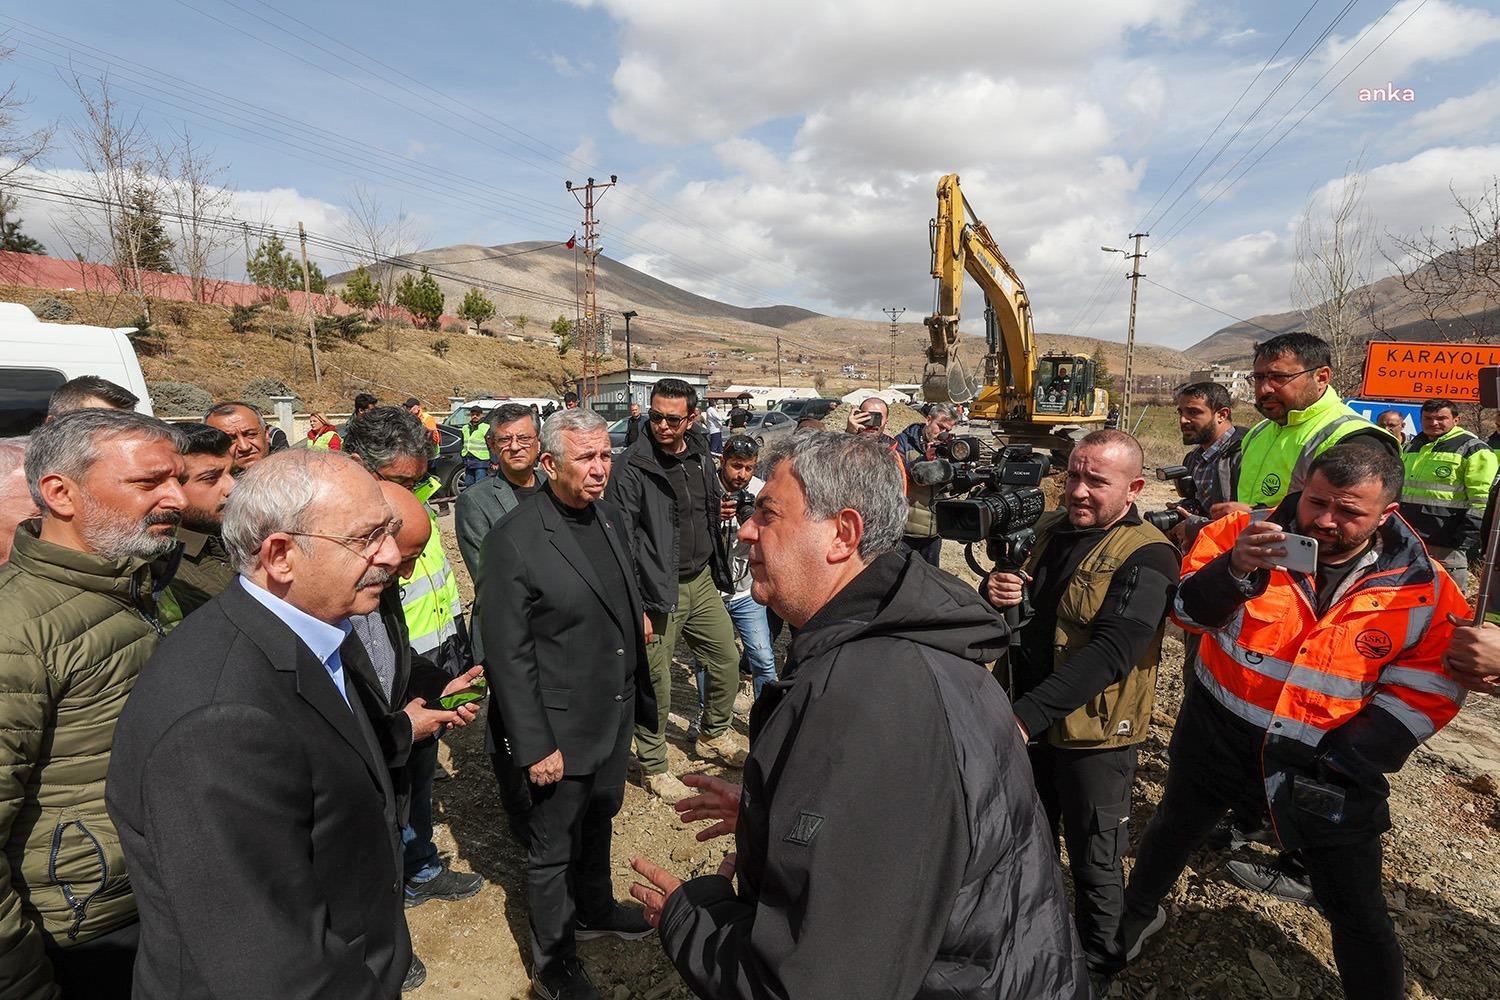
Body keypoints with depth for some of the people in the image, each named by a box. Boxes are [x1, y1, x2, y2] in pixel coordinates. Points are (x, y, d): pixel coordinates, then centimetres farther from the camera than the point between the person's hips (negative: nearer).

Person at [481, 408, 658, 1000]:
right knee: (552, 852, 15)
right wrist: (535, 747, -18)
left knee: (598, 821, 28)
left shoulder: (612, 518, -1)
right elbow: (508, 657, -20)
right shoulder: (515, 541, -23)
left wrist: (639, 697, 12)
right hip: (558, 733, -6)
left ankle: (595, 910, 54)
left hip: (615, 718, 7)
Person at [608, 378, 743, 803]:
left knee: (727, 661, 18)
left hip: (702, 582, 7)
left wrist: (719, 510, -1)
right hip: (658, 592, -7)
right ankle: (653, 767, 27)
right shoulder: (631, 467, -15)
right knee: (656, 683, 4)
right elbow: (621, 541, -16)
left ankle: (713, 736, 43)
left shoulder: (700, 454, 5)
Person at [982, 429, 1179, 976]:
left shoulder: (1145, 557, -18)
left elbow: (1110, 652, -29)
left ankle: (1095, 964, 40)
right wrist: (994, 590, -18)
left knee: (1094, 867, 15)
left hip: (1094, 737, -6)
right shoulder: (1047, 530, 2)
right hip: (1026, 724, 6)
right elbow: (1003, 617, 7)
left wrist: (1028, 714, -36)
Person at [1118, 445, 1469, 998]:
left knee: (1355, 907, 9)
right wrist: (1234, 570, -36)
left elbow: (1425, 692, -7)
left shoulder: (1424, 588, -11)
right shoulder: (1247, 534, -14)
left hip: (1326, 761, -1)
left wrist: (1347, 758, -16)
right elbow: (1188, 609, -16)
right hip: (1219, 733, 1)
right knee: (1173, 829, 23)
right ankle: (1134, 917, 50)